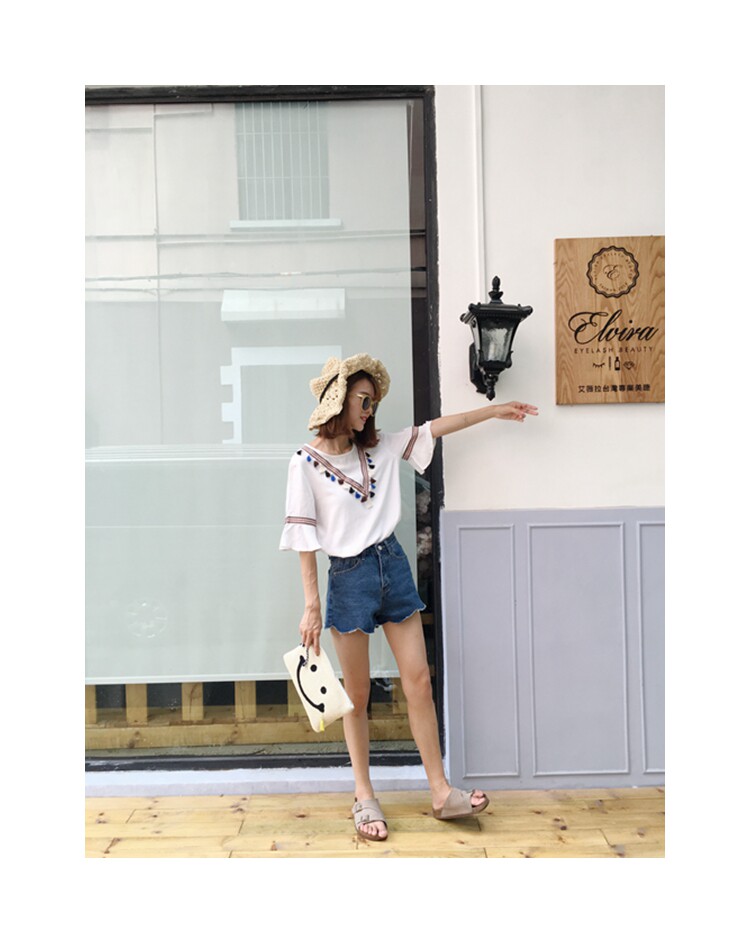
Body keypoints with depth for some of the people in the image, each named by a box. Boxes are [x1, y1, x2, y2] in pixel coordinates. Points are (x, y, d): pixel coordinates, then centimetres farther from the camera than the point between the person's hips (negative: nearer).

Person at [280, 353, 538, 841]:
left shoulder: (381, 448, 8)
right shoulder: (307, 461, -7)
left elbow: (434, 428, 12)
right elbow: (304, 537, -9)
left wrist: (497, 410, 14)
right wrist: (312, 605, -10)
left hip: (393, 566, 5)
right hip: (349, 577, -5)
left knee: (419, 682, 6)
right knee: (358, 694, 7)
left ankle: (442, 792, 16)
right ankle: (365, 797, 23)